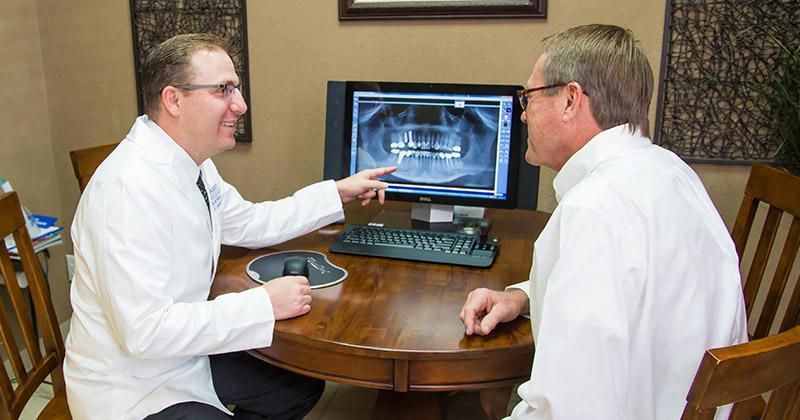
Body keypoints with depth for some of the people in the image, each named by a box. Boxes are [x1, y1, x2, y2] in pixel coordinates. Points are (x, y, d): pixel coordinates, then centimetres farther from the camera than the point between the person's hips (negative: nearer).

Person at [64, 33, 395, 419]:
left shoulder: (192, 163, -1)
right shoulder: (130, 188, -29)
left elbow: (249, 224, 14)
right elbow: (144, 330, -31)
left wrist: (339, 191, 9)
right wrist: (263, 304, -25)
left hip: (185, 360, 9)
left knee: (304, 386, 14)